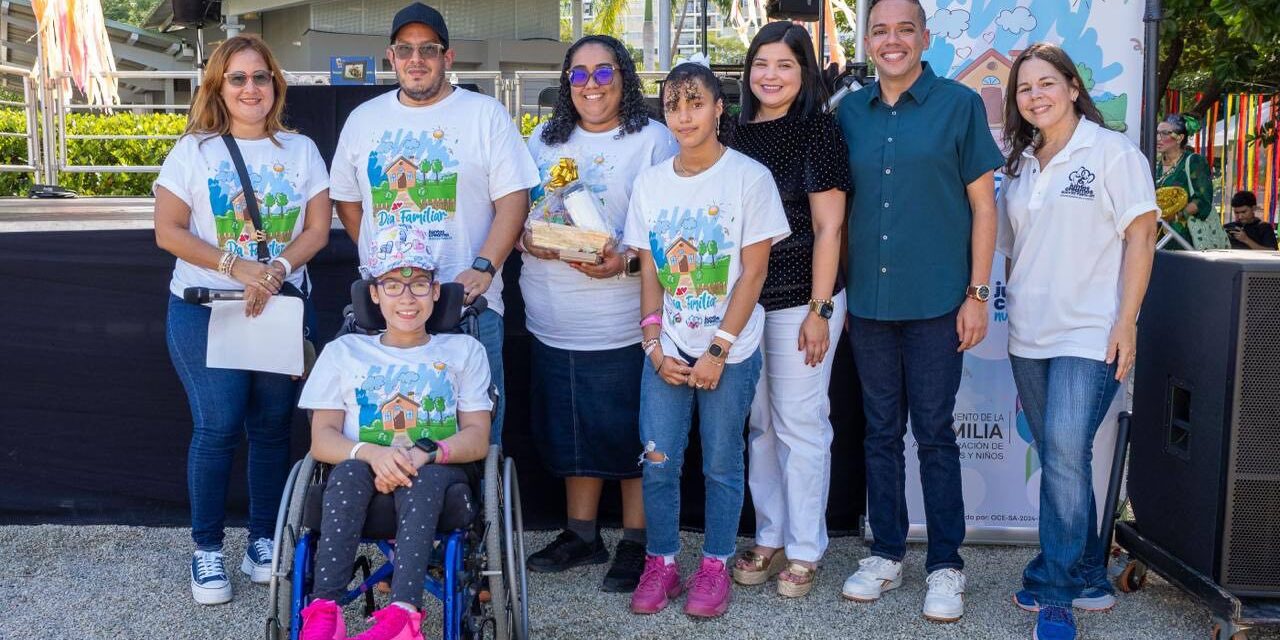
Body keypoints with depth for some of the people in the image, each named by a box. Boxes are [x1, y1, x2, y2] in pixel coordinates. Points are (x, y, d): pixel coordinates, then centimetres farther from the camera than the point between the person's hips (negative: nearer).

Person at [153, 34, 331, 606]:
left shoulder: (301, 150, 8)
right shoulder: (194, 149, 1)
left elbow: (317, 229, 3)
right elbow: (168, 231, -4)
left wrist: (278, 270, -15)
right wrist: (236, 267, -17)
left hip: (283, 308, 2)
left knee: (272, 425, 6)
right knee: (217, 427, -5)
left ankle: (264, 540, 19)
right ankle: (206, 549, 10)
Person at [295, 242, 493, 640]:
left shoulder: (464, 351, 15)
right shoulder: (344, 351, 17)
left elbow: (477, 438, 4)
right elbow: (322, 439, 5)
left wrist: (425, 454, -17)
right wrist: (372, 453, -18)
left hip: (439, 474, -1)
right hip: (367, 474, 1)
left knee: (423, 480, -35)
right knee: (349, 471, -34)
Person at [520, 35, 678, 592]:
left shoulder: (654, 140, -1)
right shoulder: (543, 141, 14)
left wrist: (627, 262, -22)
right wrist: (526, 239, -7)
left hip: (624, 322, -5)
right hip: (554, 323, 5)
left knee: (629, 432, 2)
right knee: (570, 430, 14)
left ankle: (635, 542, 17)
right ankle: (581, 534, 29)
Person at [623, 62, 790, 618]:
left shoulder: (749, 177, -6)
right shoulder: (649, 182, 6)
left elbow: (753, 273, -8)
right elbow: (649, 272, 8)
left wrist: (718, 350, -12)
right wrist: (655, 345, -2)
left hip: (730, 350, -3)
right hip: (666, 350, 3)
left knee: (722, 464, 4)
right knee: (658, 462, 2)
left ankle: (715, 566, 21)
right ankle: (661, 562, 19)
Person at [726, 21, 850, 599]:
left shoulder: (817, 130, -5)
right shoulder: (738, 133, 10)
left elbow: (828, 228, -9)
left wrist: (818, 310, -13)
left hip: (800, 299, -5)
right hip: (744, 300, 6)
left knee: (800, 425, 2)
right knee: (759, 424, 12)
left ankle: (804, 550, 15)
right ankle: (769, 538, 26)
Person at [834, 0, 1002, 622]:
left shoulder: (959, 104, -1)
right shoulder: (851, 112, 8)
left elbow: (982, 203, -1)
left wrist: (978, 293, -6)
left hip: (935, 299, -3)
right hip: (867, 299, 3)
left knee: (934, 433, 3)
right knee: (880, 431, 12)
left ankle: (945, 564, 17)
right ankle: (886, 552, 25)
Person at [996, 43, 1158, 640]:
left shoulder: (1111, 151, -2)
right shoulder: (1020, 167, 15)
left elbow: (1140, 236, -6)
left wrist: (1125, 324, -13)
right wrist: (1020, 326, 14)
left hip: (1089, 338, -6)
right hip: (1029, 339, 6)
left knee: (1065, 457, -14)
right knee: (1061, 461, 11)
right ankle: (1088, 579, 25)